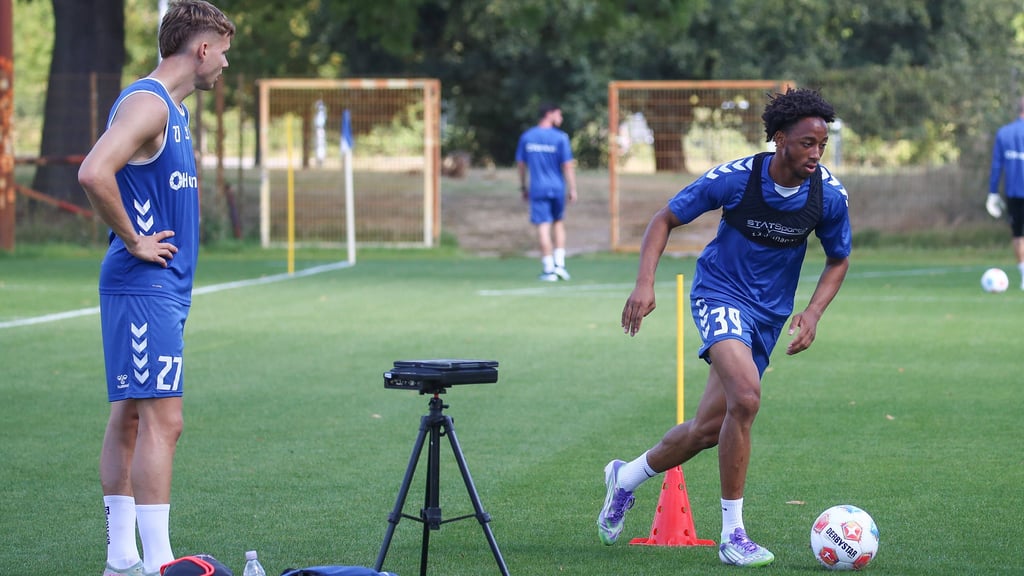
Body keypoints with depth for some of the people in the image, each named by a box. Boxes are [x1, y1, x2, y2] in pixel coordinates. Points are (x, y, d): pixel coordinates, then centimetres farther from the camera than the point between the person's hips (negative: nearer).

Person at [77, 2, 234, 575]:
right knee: (162, 420, -12)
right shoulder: (147, 103, -15)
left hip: (165, 288, 10)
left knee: (130, 417, 10)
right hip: (145, 287, -10)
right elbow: (94, 173, -28)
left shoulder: (174, 108, 17)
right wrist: (133, 242, -19)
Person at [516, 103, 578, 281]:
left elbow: (521, 164, 9)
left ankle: (548, 270, -2)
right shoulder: (560, 137, -7)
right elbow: (568, 165, -8)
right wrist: (572, 189, -2)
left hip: (537, 188, 1)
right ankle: (559, 264, 12)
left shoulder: (526, 137, 3)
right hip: (557, 187, -1)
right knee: (559, 223, 17)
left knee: (543, 226, -1)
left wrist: (524, 188, 18)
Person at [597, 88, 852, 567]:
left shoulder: (830, 195, -10)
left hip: (770, 314, 5)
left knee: (709, 428, 8)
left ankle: (627, 477, 37)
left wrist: (812, 314, -9)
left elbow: (838, 261, 7)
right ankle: (732, 535, -21)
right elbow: (665, 219, -6)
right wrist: (645, 283, -19)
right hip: (721, 294, -5)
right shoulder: (735, 178, -18)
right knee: (745, 397, -29)